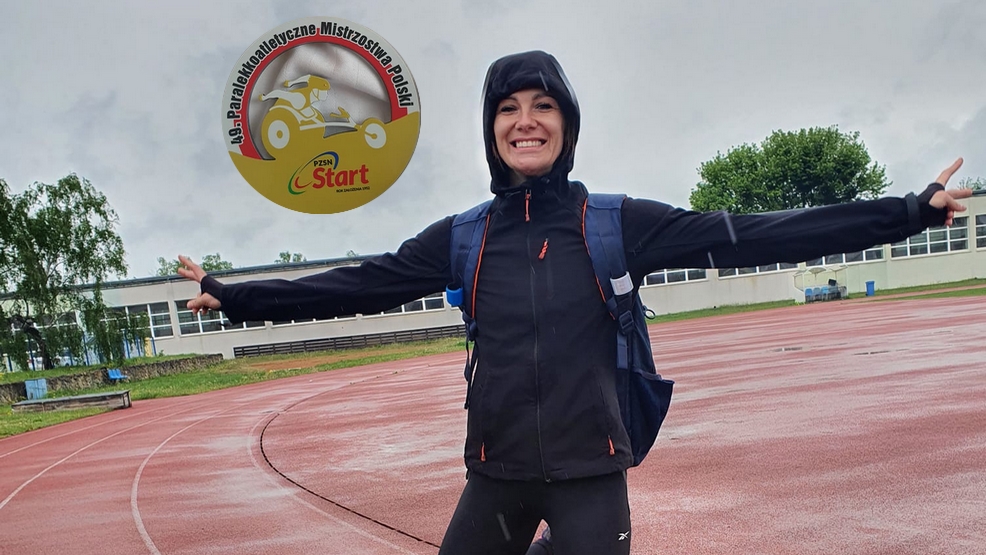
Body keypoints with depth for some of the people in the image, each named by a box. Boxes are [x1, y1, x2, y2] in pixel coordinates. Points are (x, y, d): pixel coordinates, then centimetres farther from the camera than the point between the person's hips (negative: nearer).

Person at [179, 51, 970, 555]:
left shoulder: (617, 222, -4)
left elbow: (745, 238, -6)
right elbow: (358, 285, 6)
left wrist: (910, 213, -8)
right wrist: (234, 297, 6)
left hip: (589, 469, -2)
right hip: (497, 470, 3)